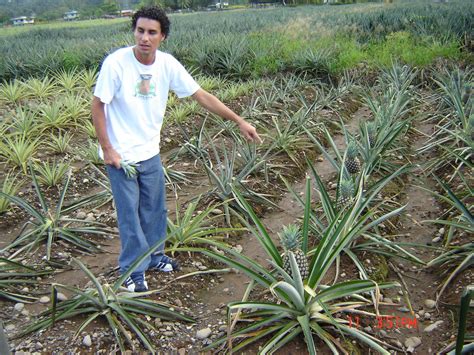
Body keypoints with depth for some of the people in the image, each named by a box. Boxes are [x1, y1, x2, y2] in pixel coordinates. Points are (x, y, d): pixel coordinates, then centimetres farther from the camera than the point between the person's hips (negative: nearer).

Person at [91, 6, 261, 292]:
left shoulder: (167, 64, -8)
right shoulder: (116, 62, -20)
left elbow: (202, 96, -3)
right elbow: (98, 106, -12)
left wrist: (239, 121, -5)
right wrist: (107, 150, -13)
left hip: (151, 153, 5)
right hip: (121, 156, -4)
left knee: (155, 209, 17)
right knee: (130, 214, 6)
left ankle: (154, 256, 40)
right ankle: (133, 270, 24)